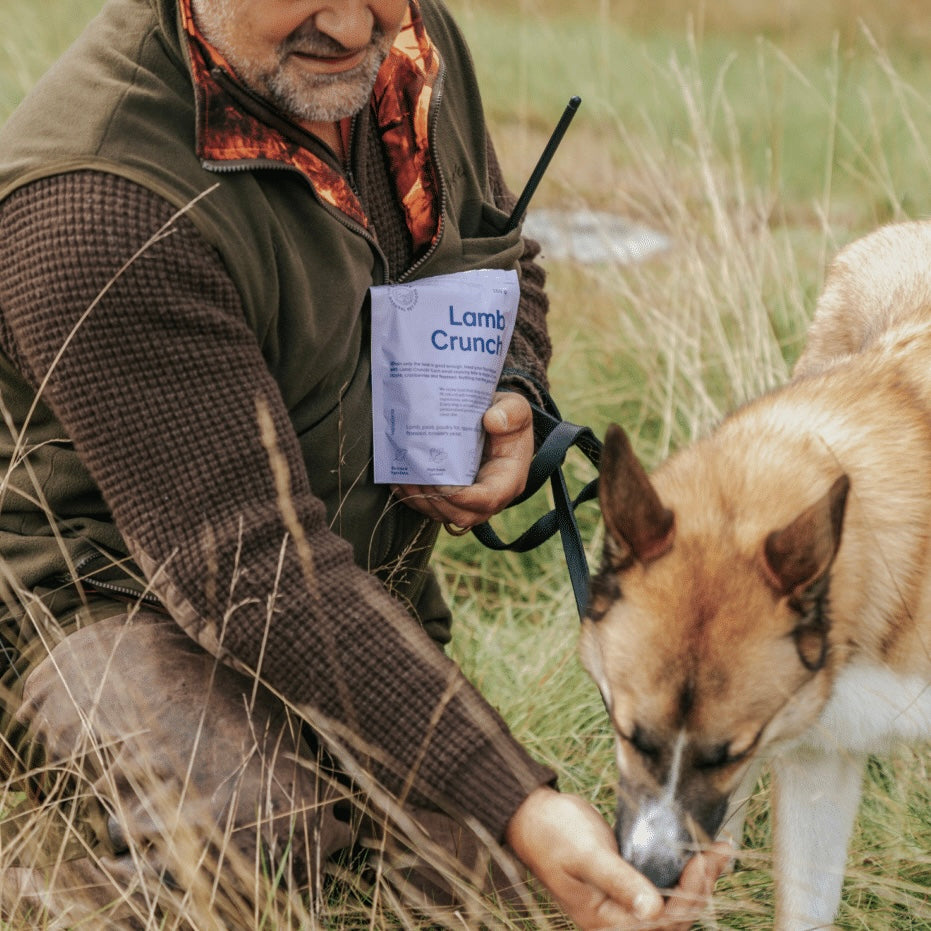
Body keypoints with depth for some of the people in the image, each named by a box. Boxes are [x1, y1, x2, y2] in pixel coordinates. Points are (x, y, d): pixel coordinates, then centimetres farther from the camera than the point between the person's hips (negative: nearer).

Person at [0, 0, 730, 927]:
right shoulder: (98, 198, -31)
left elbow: (500, 259, 14)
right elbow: (254, 566, -34)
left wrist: (509, 398, -11)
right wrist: (516, 804, -40)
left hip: (373, 576, 8)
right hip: (124, 595, -7)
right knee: (248, 842, -34)